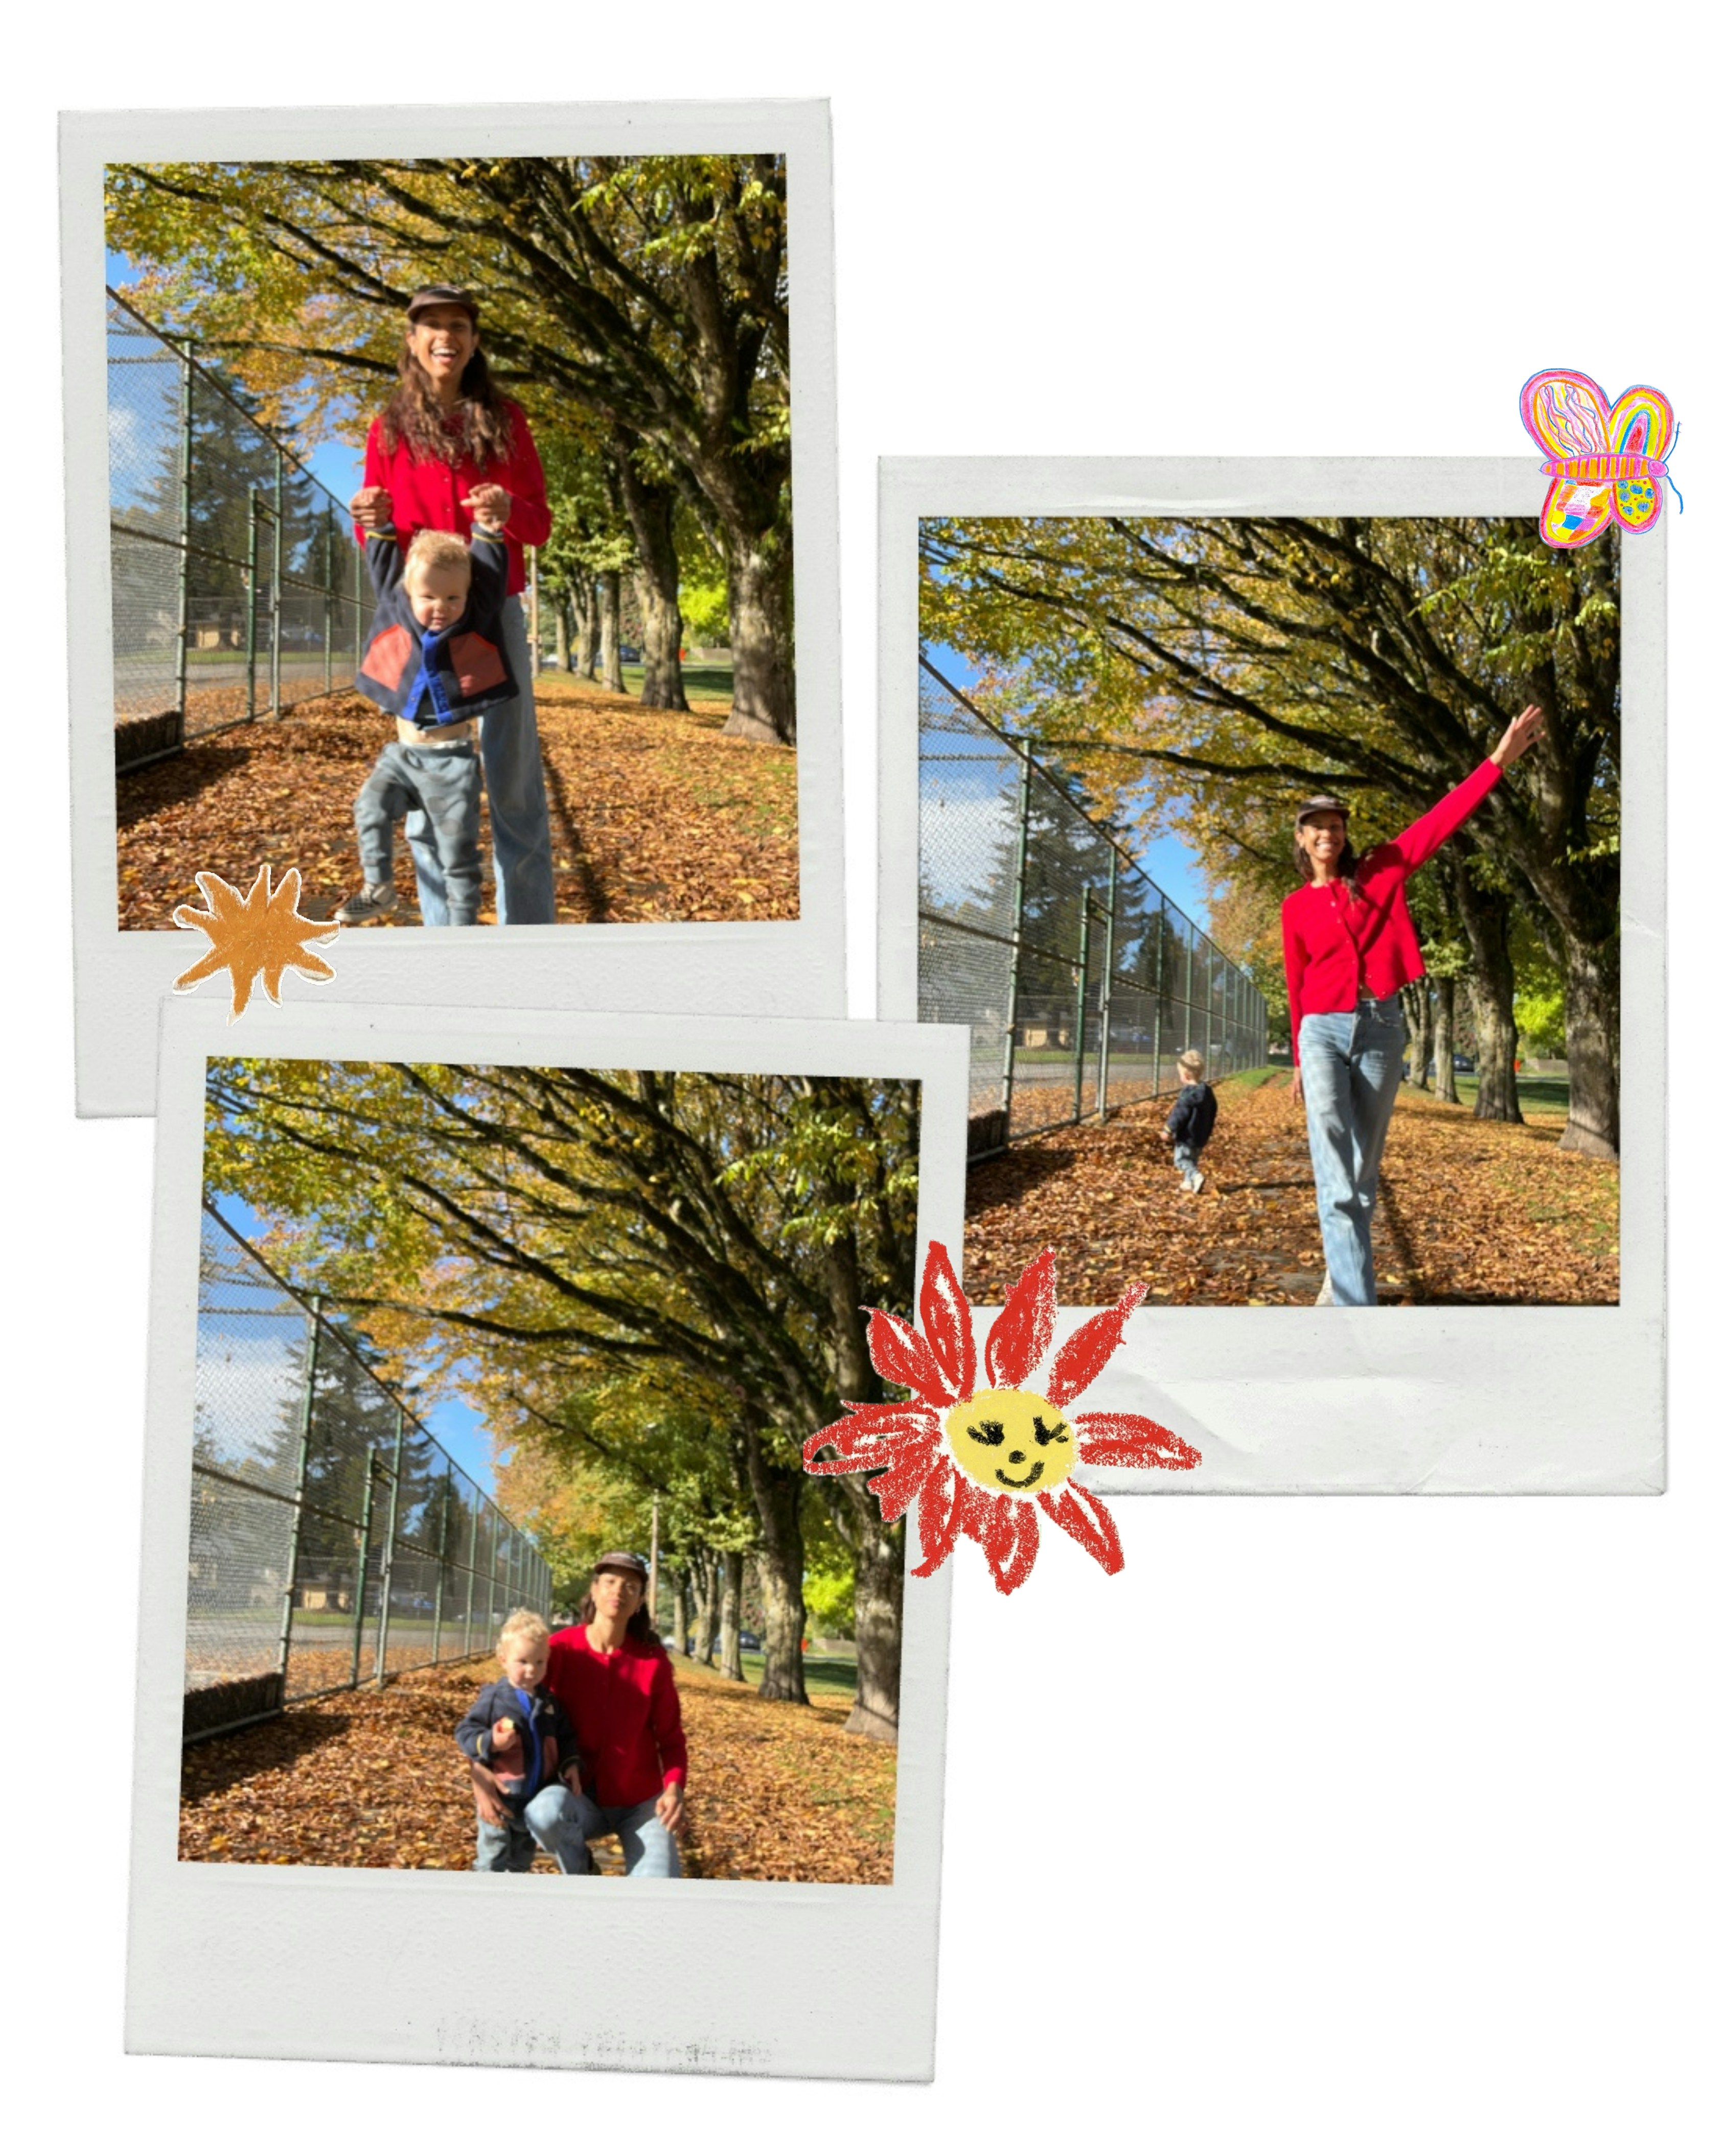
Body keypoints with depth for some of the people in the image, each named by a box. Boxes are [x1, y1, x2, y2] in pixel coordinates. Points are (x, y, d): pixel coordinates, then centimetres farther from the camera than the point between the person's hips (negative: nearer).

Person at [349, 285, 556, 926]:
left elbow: (540, 526, 5)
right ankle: (443, 928, 4)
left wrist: (509, 511, -17)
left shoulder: (504, 419, 5)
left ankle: (529, 924, 2)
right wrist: (372, 522, -14)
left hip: (496, 612, 0)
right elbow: (377, 544, 9)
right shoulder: (390, 429, 5)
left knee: (514, 779, -2)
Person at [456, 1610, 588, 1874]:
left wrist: (572, 1763, -2)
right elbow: (464, 1731, -6)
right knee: (492, 1861, 10)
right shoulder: (493, 1699, -8)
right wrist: (490, 1743, -24)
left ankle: (581, 1870, -10)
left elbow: (566, 1738, 16)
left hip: (544, 1790, 0)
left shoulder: (551, 1702, 4)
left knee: (546, 1817, -33)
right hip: (502, 1800, 0)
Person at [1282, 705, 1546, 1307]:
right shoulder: (1296, 907, 8)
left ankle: (1341, 1272, 26)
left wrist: (1499, 760, -4)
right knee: (1335, 1177, -14)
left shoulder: (1380, 872, 7)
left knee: (1365, 1169, 8)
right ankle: (1356, 1304, -21)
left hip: (1381, 1028, 1)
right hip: (1324, 1031, -1)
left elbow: (1440, 822, 2)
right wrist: (1299, 1060, 16)